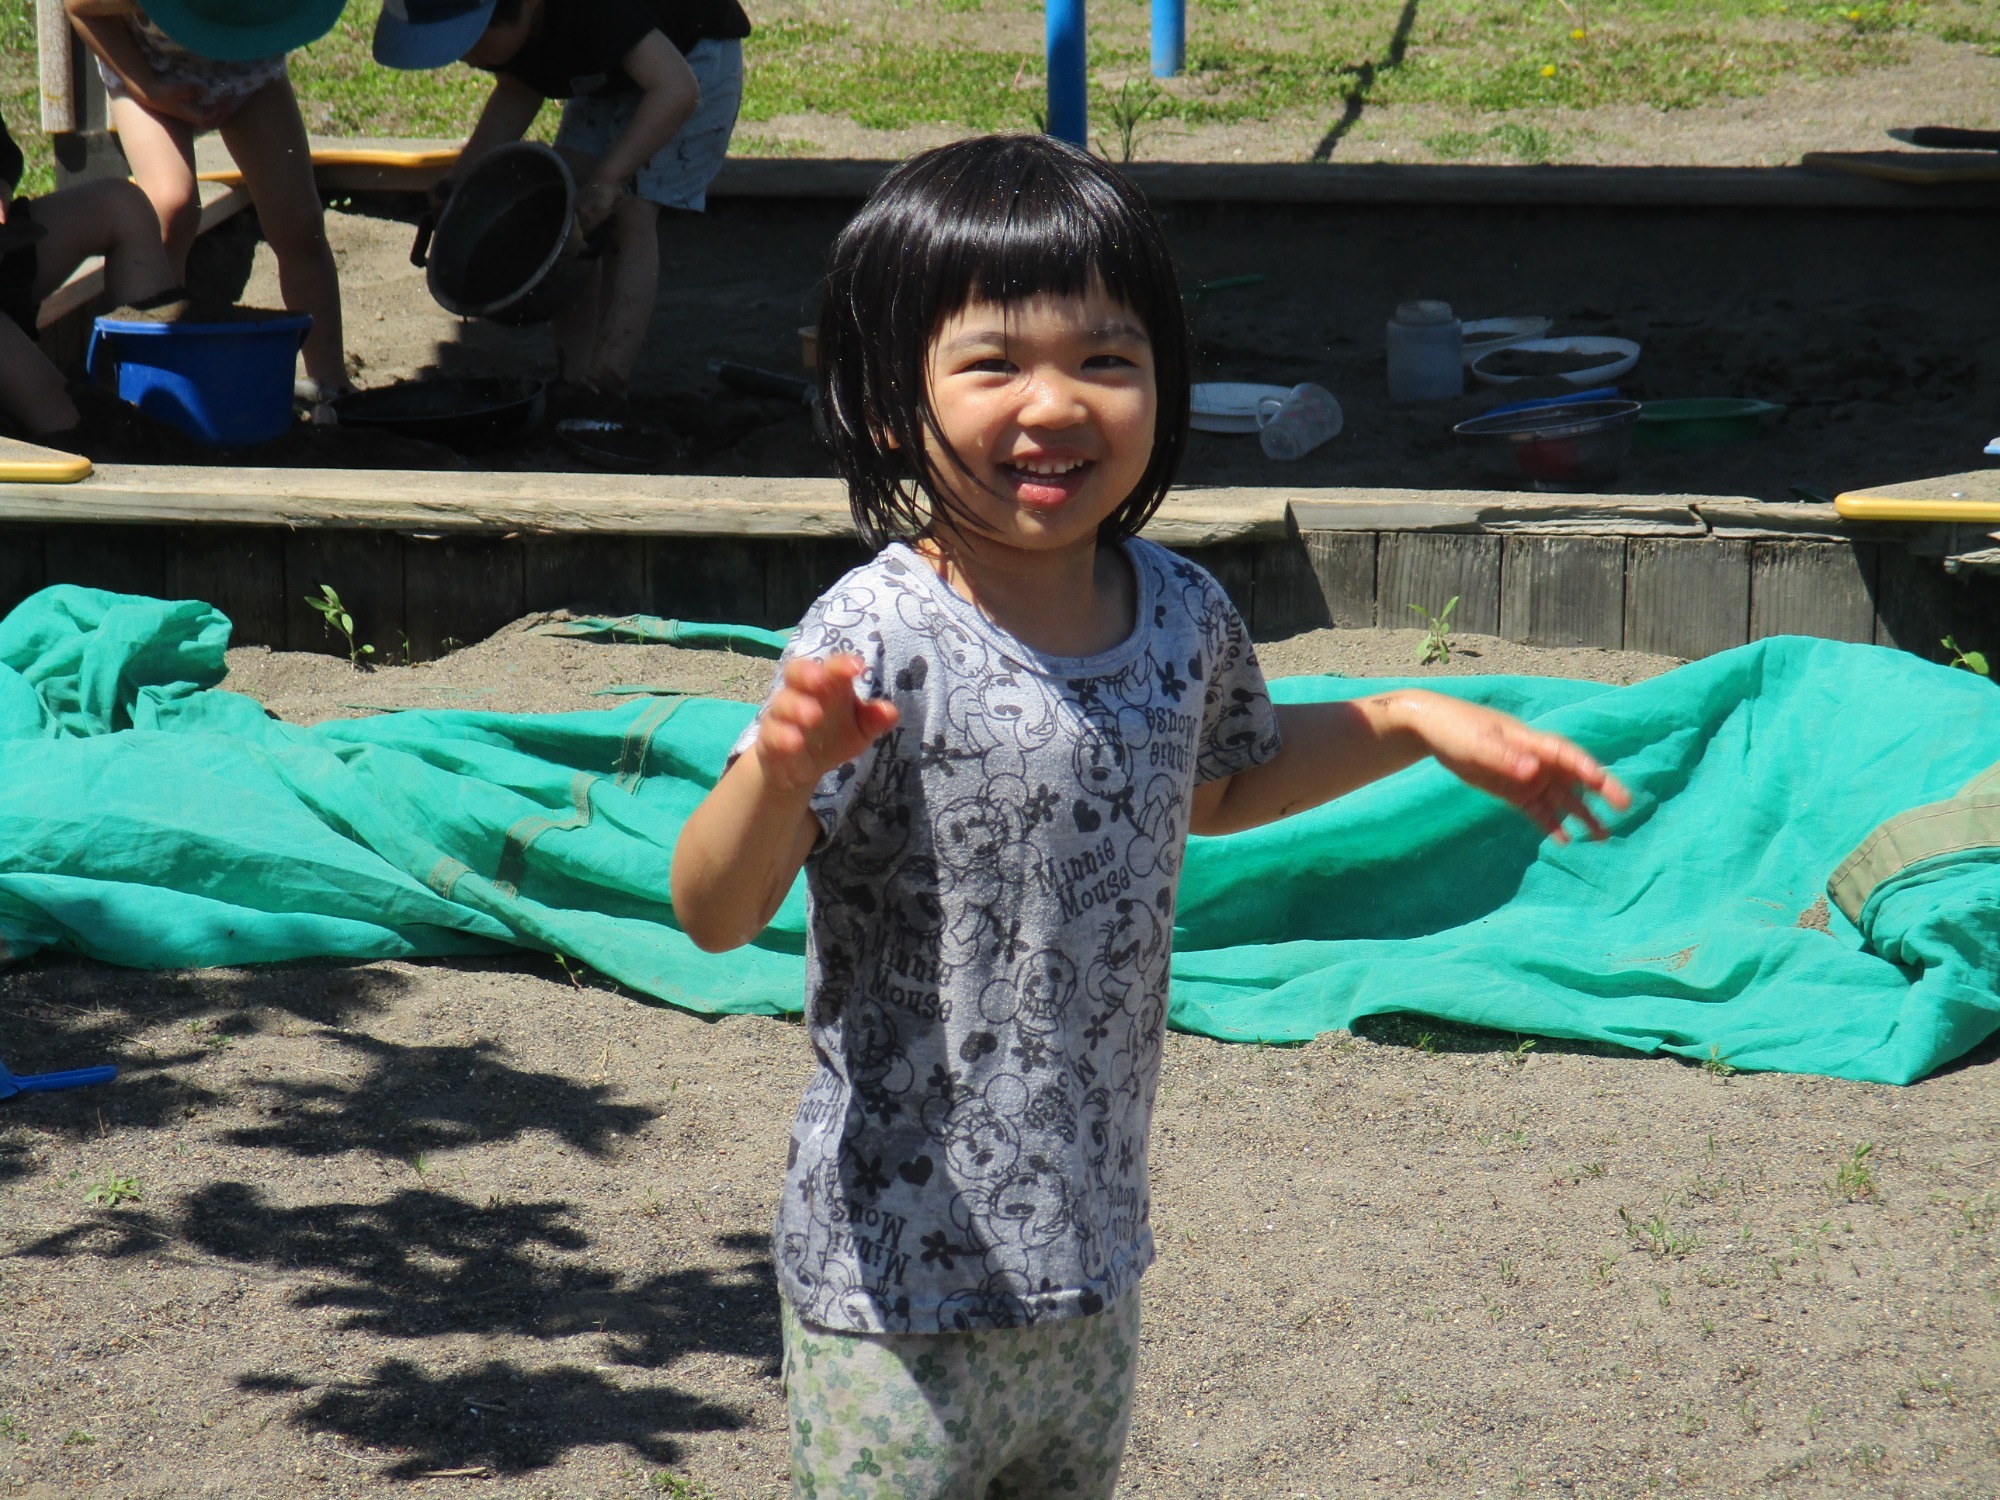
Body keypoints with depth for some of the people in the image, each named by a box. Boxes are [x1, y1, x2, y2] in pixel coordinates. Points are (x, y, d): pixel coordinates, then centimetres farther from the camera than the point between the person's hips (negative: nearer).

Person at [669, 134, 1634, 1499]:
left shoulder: (1183, 617, 0)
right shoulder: (882, 641, -19)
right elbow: (716, 913, -26)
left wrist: (1409, 723, 15)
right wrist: (780, 771, -45)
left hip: (1094, 1267, 6)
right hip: (899, 1286, -6)